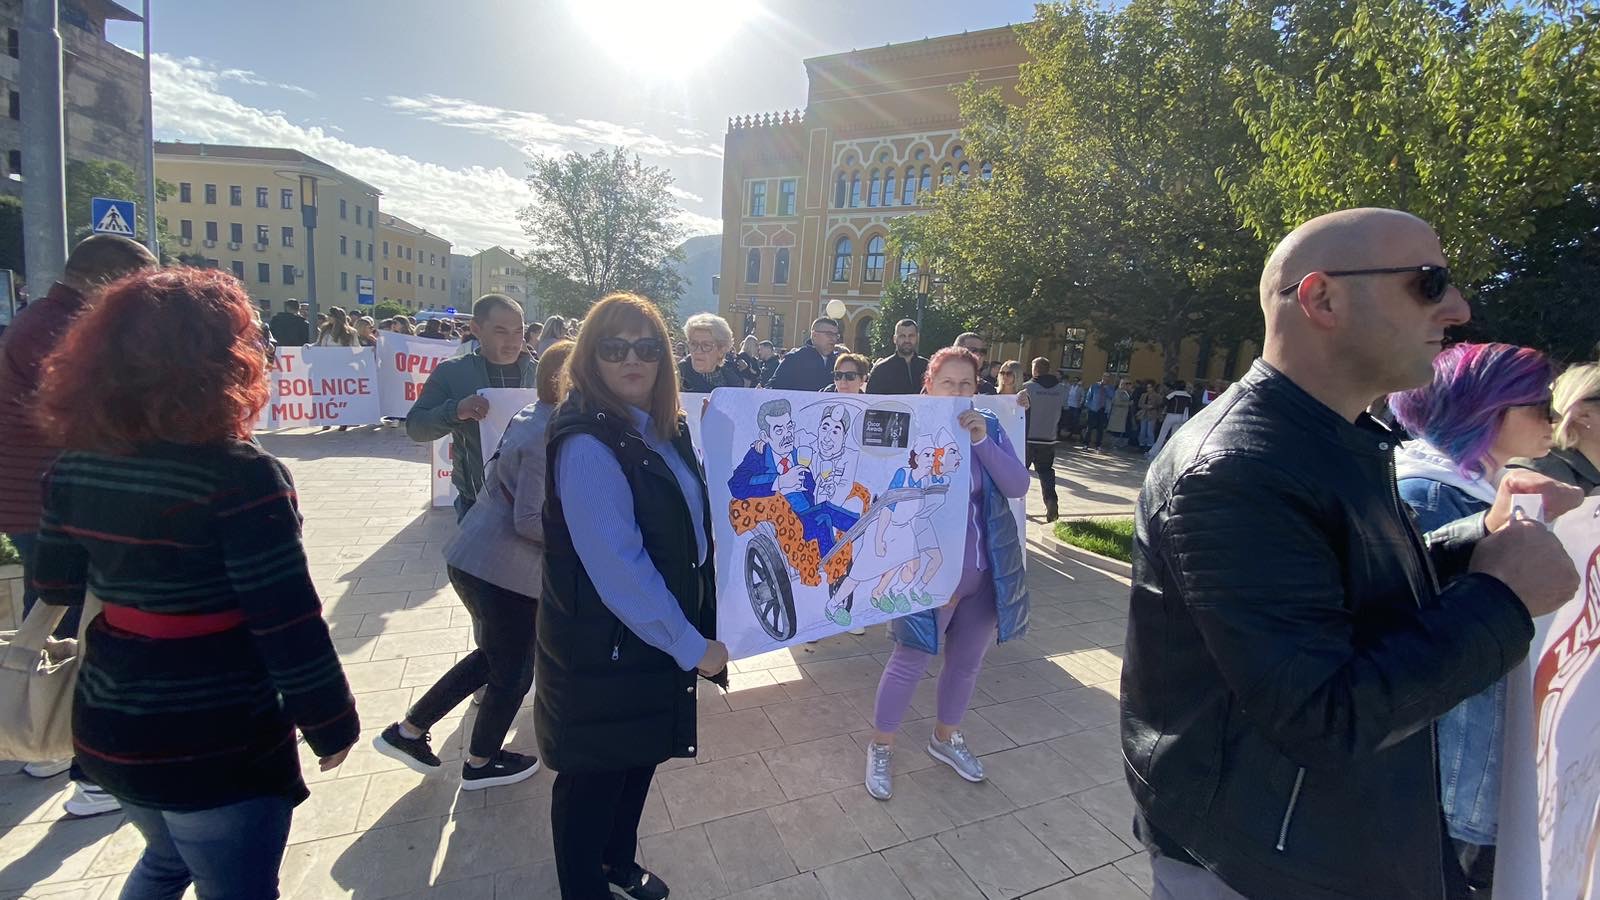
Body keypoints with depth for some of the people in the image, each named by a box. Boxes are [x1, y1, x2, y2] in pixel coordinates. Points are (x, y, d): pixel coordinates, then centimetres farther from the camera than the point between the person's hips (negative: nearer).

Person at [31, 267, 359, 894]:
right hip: (216, 743, -7)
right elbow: (287, 624, -21)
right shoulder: (239, 475, -23)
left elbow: (55, 589, 9)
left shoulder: (74, 466, -3)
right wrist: (331, 724, -9)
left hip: (108, 729, 7)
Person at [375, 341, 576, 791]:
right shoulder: (547, 438, -23)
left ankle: (408, 731, 35)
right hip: (506, 572, -9)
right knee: (513, 674, 13)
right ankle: (481, 763, 35)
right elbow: (530, 521, -22)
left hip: (474, 558, 9)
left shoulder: (530, 417, 6)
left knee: (492, 656, 27)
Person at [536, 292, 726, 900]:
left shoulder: (662, 429, 2)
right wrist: (691, 644, -21)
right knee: (594, 772, 13)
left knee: (640, 755, 24)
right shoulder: (587, 444, -25)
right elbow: (616, 566, -28)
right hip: (602, 650, -8)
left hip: (655, 636, 8)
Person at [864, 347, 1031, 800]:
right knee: (910, 662, 5)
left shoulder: (988, 428, 2)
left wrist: (982, 442, -19)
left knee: (967, 661, 19)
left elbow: (1019, 486, -9)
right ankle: (880, 746, 27)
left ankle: (945, 737, 42)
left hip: (986, 573, 5)